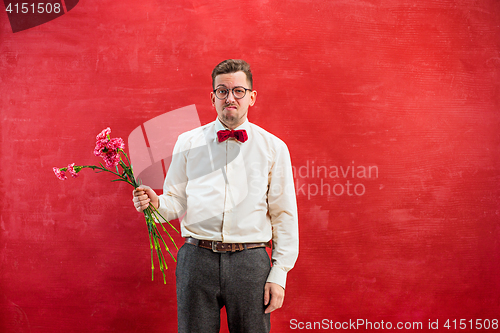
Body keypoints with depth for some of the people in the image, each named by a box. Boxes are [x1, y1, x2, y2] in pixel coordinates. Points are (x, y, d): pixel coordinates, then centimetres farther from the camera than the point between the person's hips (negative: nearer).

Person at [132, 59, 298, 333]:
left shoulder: (273, 148, 6)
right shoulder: (188, 143, 9)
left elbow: (284, 215, 5)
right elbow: (177, 200, 10)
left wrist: (279, 274, -1)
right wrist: (155, 203, -13)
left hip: (250, 262, 0)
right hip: (197, 258, 1)